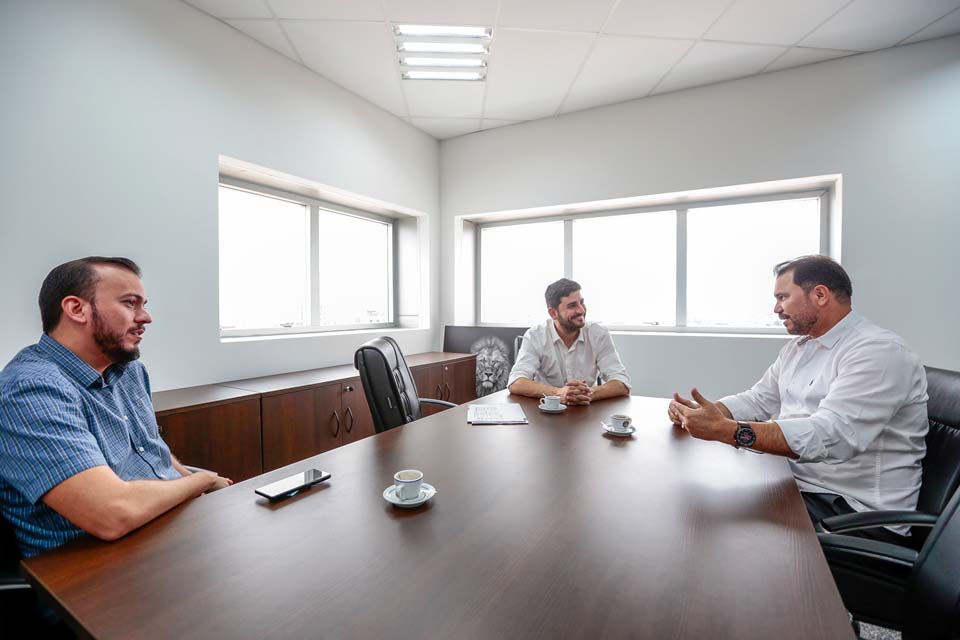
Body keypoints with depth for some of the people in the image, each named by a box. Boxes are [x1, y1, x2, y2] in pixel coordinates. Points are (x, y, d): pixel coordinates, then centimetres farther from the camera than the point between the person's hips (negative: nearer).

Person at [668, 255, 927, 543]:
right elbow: (758, 401, 12)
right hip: (795, 484, 7)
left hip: (853, 508, -7)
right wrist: (703, 411, -8)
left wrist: (724, 429, -38)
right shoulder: (797, 347, 11)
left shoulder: (879, 351, -17)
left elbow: (830, 437, -31)